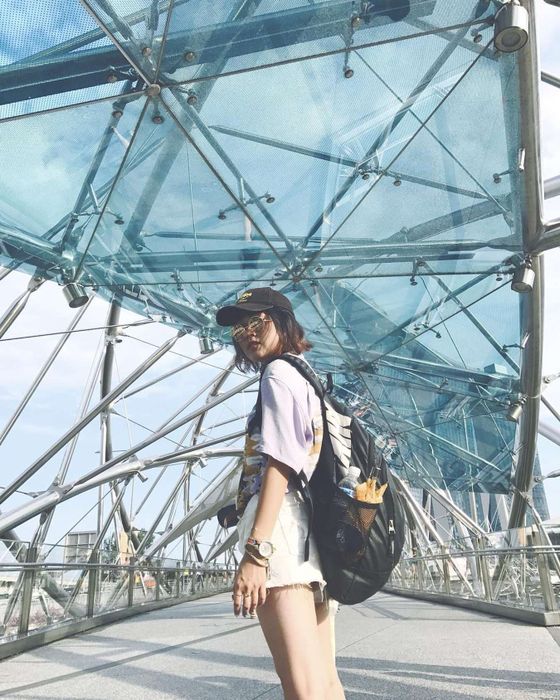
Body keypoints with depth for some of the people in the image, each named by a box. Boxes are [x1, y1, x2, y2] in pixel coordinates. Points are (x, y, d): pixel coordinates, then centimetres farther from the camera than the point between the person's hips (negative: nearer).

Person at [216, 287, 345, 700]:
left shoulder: (278, 373, -1)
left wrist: (255, 552, -21)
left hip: (283, 532, -10)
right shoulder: (309, 381, 26)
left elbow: (280, 464, -14)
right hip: (317, 536, 10)